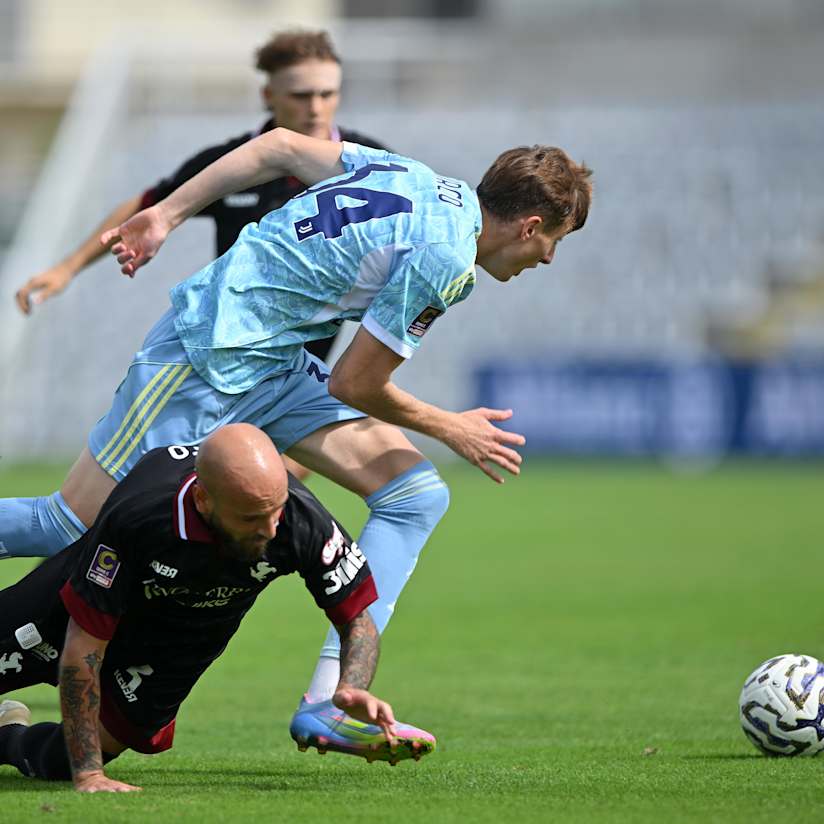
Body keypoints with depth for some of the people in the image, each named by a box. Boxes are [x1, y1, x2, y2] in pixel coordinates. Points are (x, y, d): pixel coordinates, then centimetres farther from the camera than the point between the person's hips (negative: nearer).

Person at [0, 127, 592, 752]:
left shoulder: (418, 180, 6)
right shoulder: (446, 257, -20)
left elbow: (280, 146, 11)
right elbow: (354, 385, -13)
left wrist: (166, 215, 14)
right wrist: (450, 429, 3)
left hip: (277, 367, 10)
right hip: (210, 358, -10)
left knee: (417, 494, -2)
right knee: (71, 530, -7)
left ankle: (328, 701, -7)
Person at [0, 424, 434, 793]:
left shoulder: (303, 522, -36)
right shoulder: (135, 516, -44)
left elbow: (357, 618, -18)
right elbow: (83, 649, -34)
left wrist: (352, 691, -39)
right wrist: (88, 775, -35)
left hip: (178, 646, 2)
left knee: (60, 761, -1)